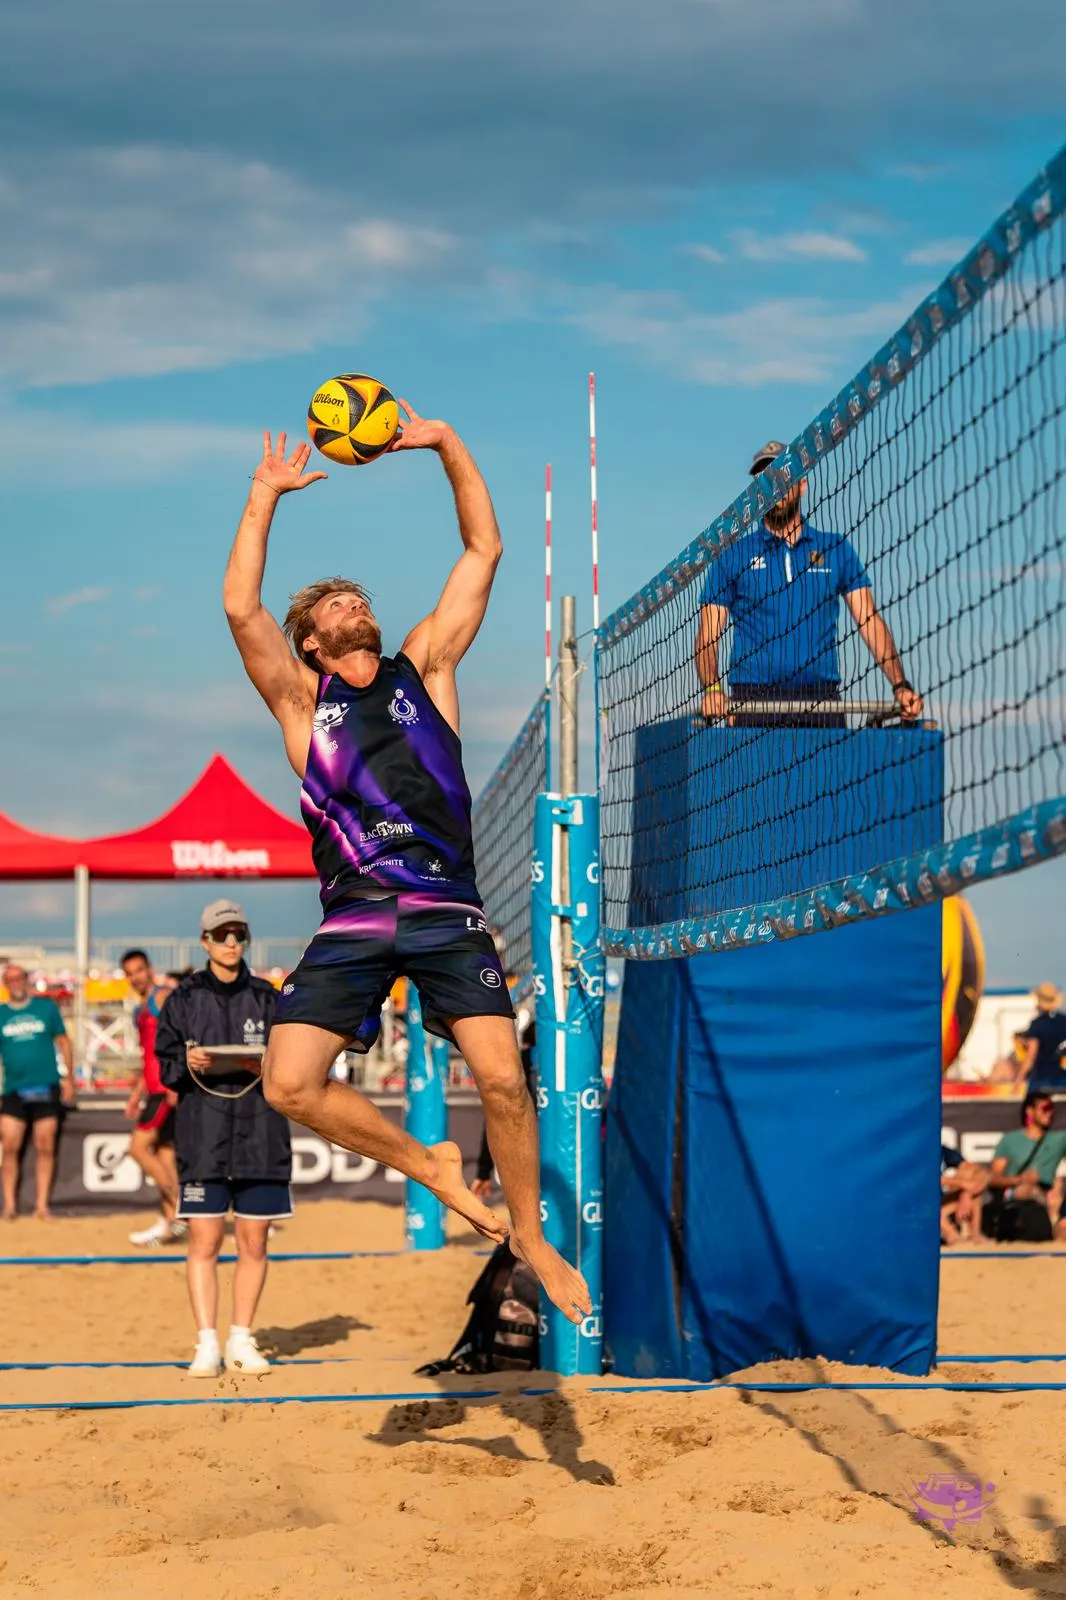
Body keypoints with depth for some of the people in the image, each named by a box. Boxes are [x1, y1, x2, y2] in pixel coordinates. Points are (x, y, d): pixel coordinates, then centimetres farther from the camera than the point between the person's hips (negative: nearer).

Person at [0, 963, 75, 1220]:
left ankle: (41, 1205, 8)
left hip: (46, 1088, 0)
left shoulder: (46, 1007, 4)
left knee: (45, 1148, 1)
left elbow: (63, 1041, 8)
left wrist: (69, 1078, 3)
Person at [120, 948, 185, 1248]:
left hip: (170, 1088, -9)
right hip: (156, 1089, 9)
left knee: (139, 1146, -12)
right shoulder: (141, 1010, 22)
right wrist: (137, 1093, 23)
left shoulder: (165, 996, -6)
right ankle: (168, 1226, 7)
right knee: (163, 1152, 7)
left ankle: (176, 1213, -9)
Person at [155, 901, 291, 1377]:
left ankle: (241, 1340, 14)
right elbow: (164, 1064, 6)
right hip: (202, 1131, -1)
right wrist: (187, 1062, -14)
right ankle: (207, 1343, 0)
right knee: (204, 1240, -5)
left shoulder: (267, 997, 9)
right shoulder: (184, 999, 7)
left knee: (254, 1242, 4)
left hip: (261, 1132, 1)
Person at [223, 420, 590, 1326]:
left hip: (446, 910, 0)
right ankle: (429, 1166, 7)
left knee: (501, 1077, -16)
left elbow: (485, 552, 16)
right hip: (353, 918, 1)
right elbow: (241, 608, 0)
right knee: (292, 1085, -15)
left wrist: (447, 445, 13)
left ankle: (531, 1236, 5)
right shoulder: (302, 699, 13)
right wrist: (266, 496, 7)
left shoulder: (424, 668, 17)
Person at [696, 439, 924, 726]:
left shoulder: (836, 549, 13)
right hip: (754, 699, -1)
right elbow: (707, 637, 4)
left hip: (822, 700, 1)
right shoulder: (732, 556, 9)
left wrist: (900, 686, -8)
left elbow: (870, 621, 7)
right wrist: (712, 689, -15)